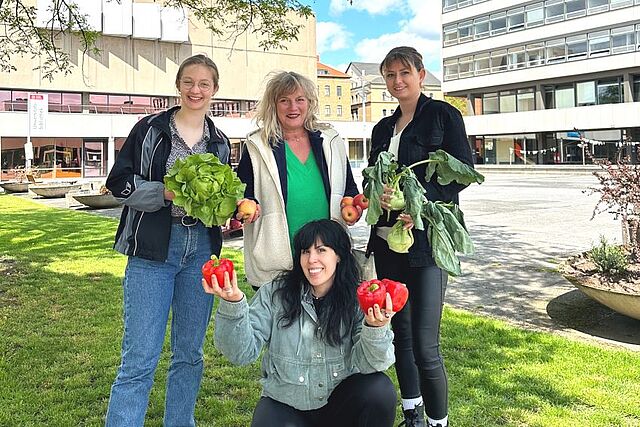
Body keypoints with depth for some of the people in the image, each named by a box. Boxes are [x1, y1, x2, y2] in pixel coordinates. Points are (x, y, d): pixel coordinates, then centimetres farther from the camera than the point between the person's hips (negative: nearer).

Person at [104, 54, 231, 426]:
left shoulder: (220, 142, 12)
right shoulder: (151, 129, 1)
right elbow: (120, 183, -2)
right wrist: (166, 193, -17)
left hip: (201, 250, 4)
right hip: (153, 249, -4)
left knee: (190, 353, 13)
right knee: (140, 359, -6)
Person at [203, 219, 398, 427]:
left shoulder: (358, 300, -7)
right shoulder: (274, 294, -8)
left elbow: (367, 364, -17)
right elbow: (242, 353, -14)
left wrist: (375, 327, -38)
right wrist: (233, 305, -30)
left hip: (341, 401, 1)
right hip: (284, 405, 0)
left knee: (380, 389, -26)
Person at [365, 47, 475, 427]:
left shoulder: (442, 115, 0)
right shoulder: (383, 128, 17)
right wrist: (378, 194, -7)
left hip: (428, 238, -6)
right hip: (388, 240, 6)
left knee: (425, 345, -9)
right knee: (402, 334, 13)